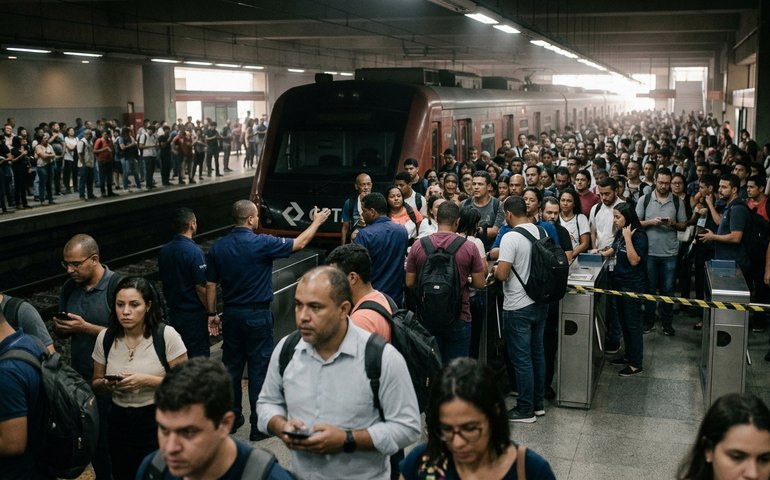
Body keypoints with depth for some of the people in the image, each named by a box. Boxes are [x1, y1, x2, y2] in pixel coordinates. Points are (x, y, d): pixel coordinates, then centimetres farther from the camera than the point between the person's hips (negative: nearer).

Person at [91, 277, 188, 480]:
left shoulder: (166, 335, -14)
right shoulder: (105, 337, -2)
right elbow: (96, 384, 10)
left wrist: (147, 380, -23)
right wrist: (108, 384, -12)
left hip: (158, 423, -4)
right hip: (119, 424, 4)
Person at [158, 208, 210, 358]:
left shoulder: (164, 251, 1)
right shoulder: (194, 252, -20)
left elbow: (164, 283, 10)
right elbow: (200, 288, -19)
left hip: (173, 312, 7)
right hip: (194, 314, -7)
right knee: (199, 356, 4)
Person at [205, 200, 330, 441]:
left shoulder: (218, 247, -1)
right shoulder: (262, 243, -14)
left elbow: (210, 285, 3)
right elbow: (299, 243, -2)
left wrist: (212, 314, 14)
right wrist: (317, 222, 13)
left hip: (231, 313, 5)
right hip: (257, 315, -5)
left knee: (232, 366, 14)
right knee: (259, 369, 3)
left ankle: (232, 419, 25)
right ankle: (259, 425, 10)